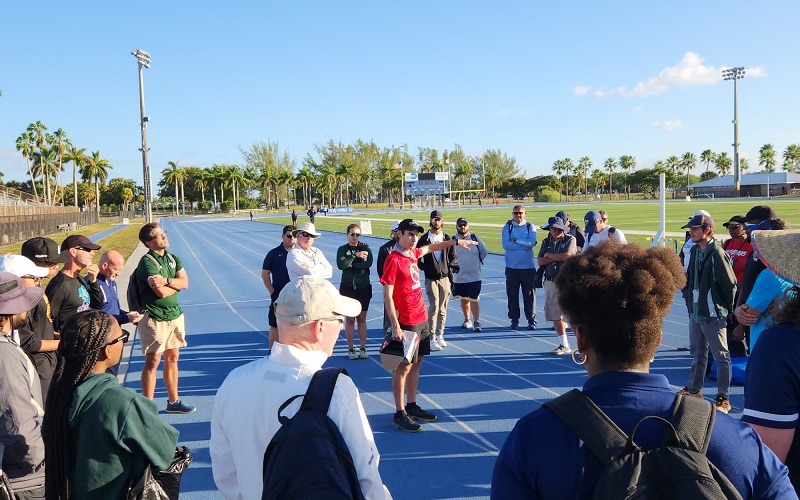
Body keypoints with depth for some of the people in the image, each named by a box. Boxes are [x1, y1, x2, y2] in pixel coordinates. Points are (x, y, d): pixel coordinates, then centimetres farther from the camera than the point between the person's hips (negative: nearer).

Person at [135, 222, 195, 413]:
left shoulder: (172, 258, 9)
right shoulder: (147, 262, -15)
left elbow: (185, 282, -2)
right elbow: (161, 292, -23)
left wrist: (167, 280, -18)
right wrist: (176, 283, -4)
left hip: (175, 315, 8)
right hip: (155, 318, -7)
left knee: (172, 358, 15)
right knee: (153, 361, -1)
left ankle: (173, 401, 28)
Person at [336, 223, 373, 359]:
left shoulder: (365, 247, 3)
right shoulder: (342, 249, 1)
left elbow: (369, 263, -14)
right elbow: (340, 265, -16)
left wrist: (351, 265, -15)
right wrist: (356, 255, -18)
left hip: (364, 287, 1)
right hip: (348, 288, -1)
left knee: (362, 319, 6)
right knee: (350, 319, 3)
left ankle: (363, 349, 12)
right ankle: (351, 349, 11)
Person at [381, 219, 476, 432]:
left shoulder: (413, 253, 8)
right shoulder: (393, 260, -16)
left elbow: (430, 248, 32)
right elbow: (387, 296, -18)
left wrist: (455, 242, 38)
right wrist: (395, 326, -23)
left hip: (421, 319, 9)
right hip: (407, 323, -8)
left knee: (416, 362, 15)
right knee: (404, 366, -1)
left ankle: (412, 406, 27)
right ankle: (399, 414, 8)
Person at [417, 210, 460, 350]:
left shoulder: (447, 239, 9)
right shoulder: (424, 239, 1)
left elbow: (453, 257, 14)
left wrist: (451, 267, -3)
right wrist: (425, 268, -4)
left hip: (445, 278, 3)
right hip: (431, 279, -3)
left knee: (443, 309, 8)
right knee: (434, 307, -11)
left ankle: (440, 336, 20)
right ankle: (432, 339, -7)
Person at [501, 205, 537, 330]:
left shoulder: (530, 227, 6)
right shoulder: (507, 227, 5)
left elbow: (532, 242, -11)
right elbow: (505, 245, -11)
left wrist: (515, 240, -10)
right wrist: (524, 246, -12)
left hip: (528, 267, 0)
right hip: (511, 267, 0)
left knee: (529, 294, 1)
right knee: (512, 294, 4)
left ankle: (531, 320, 11)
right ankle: (514, 320, 15)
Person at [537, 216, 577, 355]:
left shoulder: (570, 240, -3)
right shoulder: (546, 242, 12)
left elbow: (566, 256, -18)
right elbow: (540, 262, 2)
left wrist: (549, 255, -3)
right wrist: (558, 258, -10)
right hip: (550, 282, 5)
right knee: (555, 315, 8)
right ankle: (564, 345, 19)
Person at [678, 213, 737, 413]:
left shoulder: (717, 253, -17)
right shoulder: (694, 251, 9)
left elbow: (730, 284, -15)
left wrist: (726, 309, -7)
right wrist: (685, 281, 2)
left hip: (713, 314, -9)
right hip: (695, 312, 9)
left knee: (721, 357, 2)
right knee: (697, 353, 20)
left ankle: (723, 398, 9)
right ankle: (693, 390, 32)